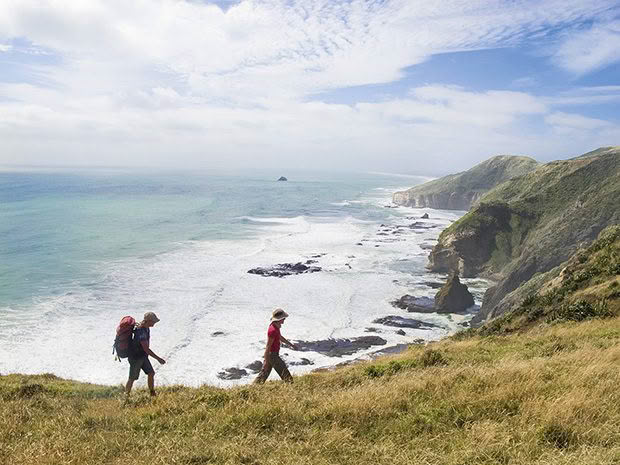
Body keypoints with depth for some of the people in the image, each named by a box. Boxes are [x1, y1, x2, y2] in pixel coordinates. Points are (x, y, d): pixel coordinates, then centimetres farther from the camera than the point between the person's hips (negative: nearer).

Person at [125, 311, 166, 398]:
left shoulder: (146, 328, -1)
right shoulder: (141, 331, -32)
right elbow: (146, 349, -34)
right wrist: (158, 358, -32)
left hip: (143, 356, 8)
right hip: (135, 358, -8)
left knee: (151, 373, 5)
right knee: (132, 378, 5)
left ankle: (152, 394, 15)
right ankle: (126, 395, 23)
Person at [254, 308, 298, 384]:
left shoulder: (276, 327, 6)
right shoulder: (273, 330, -25)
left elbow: (280, 337, 25)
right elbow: (268, 346, -23)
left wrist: (291, 344, 30)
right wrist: (266, 361, -21)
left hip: (269, 354, 10)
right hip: (272, 355, -10)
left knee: (264, 372, 14)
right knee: (284, 372, -1)